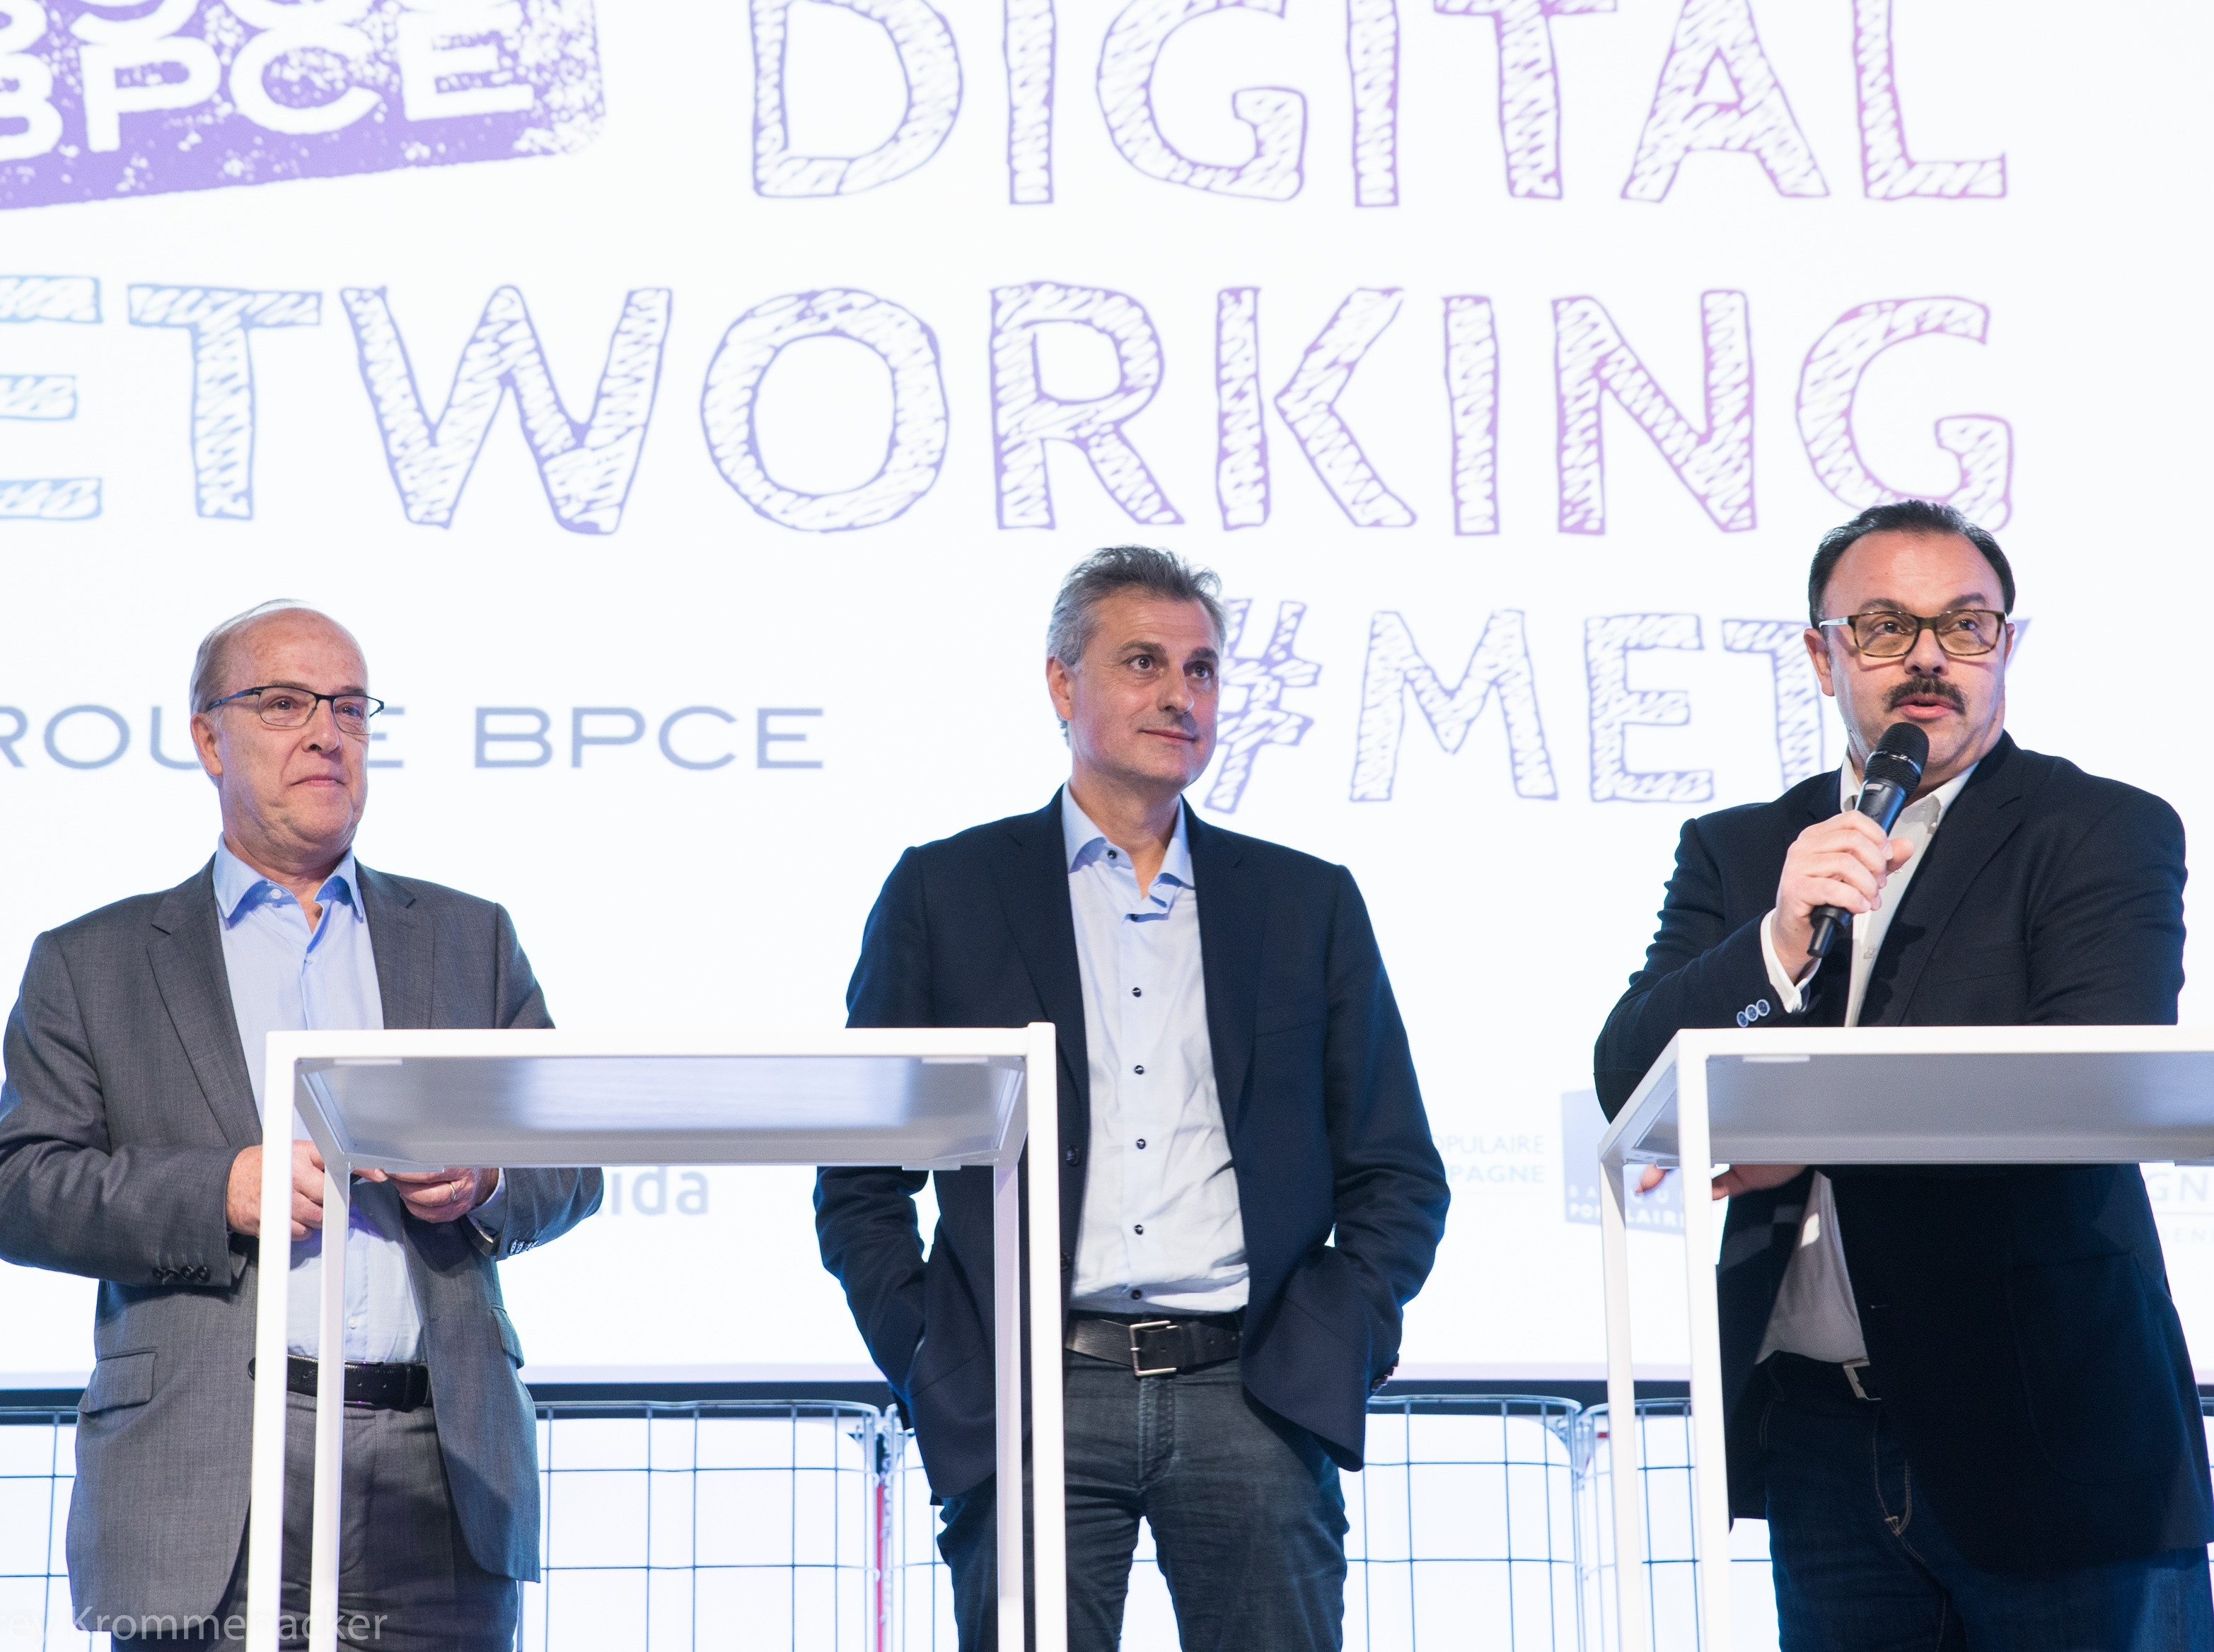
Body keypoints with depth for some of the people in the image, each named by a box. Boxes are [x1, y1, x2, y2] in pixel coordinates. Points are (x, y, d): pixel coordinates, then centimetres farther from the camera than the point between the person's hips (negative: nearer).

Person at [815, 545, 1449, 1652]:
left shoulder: (1309, 903, 16)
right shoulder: (944, 894, 10)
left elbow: (1396, 1174, 16)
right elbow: (860, 1181, 10)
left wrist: (1338, 1344, 3)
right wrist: (926, 1365, 0)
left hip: (1251, 1396, 2)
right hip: (1037, 1398, -1)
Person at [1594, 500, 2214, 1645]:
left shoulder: (2103, 833, -1)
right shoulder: (1735, 855, 11)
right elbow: (1627, 1085, 1)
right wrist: (1780, 943, -16)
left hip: (2049, 1428, -3)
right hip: (1822, 1432, 3)